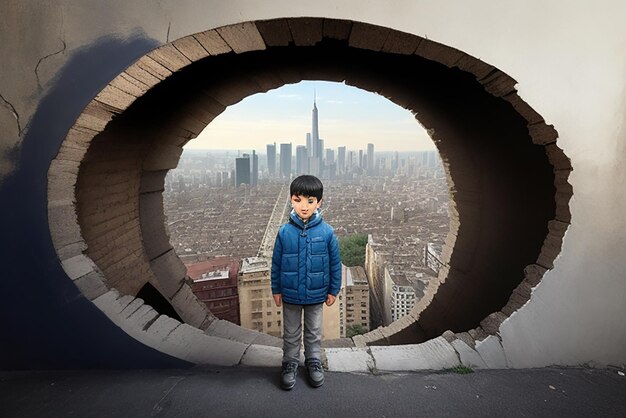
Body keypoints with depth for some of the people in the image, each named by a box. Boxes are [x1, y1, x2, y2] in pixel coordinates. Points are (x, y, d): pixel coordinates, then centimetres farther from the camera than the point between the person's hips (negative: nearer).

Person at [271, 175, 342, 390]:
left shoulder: (327, 232, -16)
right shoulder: (284, 232, -14)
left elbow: (335, 263, -5)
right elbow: (276, 264, -4)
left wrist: (333, 290, 0)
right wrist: (276, 290, 1)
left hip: (316, 294, 0)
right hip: (290, 294, 0)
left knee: (314, 332, 21)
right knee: (291, 332, 19)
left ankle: (314, 361, 42)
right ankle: (290, 362, 40)